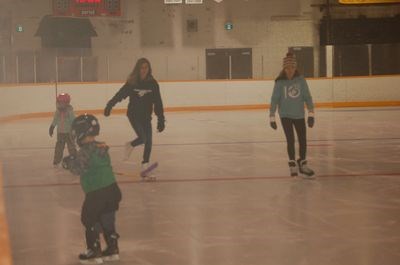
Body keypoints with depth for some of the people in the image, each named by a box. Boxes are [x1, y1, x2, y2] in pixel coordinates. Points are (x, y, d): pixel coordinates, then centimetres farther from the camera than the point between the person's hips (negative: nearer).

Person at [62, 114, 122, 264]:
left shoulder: (85, 151, -16)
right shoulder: (102, 147, 11)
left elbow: (78, 168, -22)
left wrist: (68, 162, -2)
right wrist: (74, 161, 20)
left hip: (96, 194, -8)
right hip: (112, 189, 8)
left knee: (90, 221, 7)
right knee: (107, 220, 18)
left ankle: (94, 252, 11)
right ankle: (112, 249, 24)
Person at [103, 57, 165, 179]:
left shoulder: (152, 83, -5)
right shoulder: (131, 83, -8)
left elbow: (158, 103, -3)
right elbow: (120, 95, -4)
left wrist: (161, 119, -4)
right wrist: (109, 106, -10)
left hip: (146, 116, 3)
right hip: (133, 114, -3)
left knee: (149, 141, 0)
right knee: (142, 138, -16)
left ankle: (145, 165, 17)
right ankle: (130, 145, 15)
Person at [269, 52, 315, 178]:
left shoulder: (301, 80, -6)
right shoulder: (280, 82, -9)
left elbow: (307, 97, -3)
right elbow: (274, 100, -7)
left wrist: (311, 114, -8)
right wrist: (272, 118, -10)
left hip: (299, 115, 2)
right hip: (285, 115, -2)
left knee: (303, 140, 8)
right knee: (290, 140, -4)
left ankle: (302, 164, 28)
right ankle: (292, 164, 16)